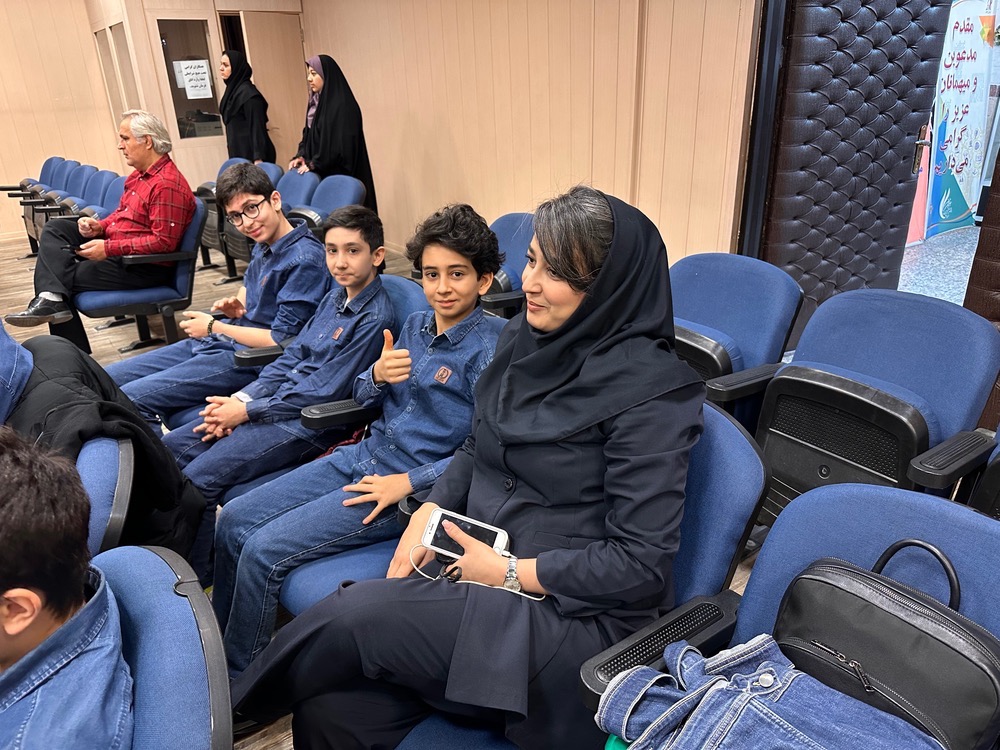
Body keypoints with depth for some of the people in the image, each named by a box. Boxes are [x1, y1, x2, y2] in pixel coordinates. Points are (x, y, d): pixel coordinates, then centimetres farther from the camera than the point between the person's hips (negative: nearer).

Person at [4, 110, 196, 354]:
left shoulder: (167, 185, -22)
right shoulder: (140, 174, 9)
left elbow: (163, 242, -26)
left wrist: (109, 248, -23)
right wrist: (100, 226, 0)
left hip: (144, 268, -10)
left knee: (66, 276, -6)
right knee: (54, 228, 4)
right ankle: (51, 298, -10)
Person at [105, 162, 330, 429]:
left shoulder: (304, 260, -19)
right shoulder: (264, 244, 8)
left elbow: (281, 340, -20)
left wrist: (214, 327, -8)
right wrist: (238, 305, 6)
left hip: (247, 359, -9)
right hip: (213, 343, 10)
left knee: (129, 399, -19)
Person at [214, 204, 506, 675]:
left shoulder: (491, 347, -14)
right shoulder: (416, 326, 7)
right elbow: (364, 399, 15)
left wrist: (409, 483, -18)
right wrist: (377, 375, -8)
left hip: (411, 488, -7)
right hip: (362, 455, 8)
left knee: (264, 552, -14)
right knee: (233, 520, 4)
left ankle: (234, 687, 12)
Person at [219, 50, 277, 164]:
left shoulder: (247, 93, -14)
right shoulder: (232, 90, 12)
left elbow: (257, 127, -19)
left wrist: (258, 158, -24)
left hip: (250, 153, -9)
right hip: (238, 152, 9)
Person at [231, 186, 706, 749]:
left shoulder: (649, 390, -16)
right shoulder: (522, 339, 4)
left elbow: (642, 564, -16)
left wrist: (512, 572, -15)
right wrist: (429, 514, -2)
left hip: (574, 615, -5)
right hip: (480, 569, 5)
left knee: (355, 615, -20)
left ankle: (256, 698, 12)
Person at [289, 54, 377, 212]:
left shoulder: (342, 105, -13)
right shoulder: (316, 102, 13)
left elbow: (343, 143, -19)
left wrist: (314, 164, -17)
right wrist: (301, 156, 2)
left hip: (340, 175, -8)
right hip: (320, 173, 8)